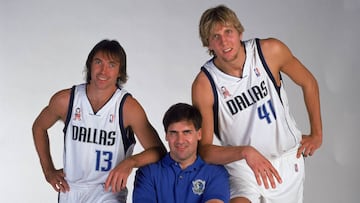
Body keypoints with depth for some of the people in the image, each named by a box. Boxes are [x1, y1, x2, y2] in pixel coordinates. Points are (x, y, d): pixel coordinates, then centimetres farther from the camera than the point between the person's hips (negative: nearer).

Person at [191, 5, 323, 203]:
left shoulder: (271, 51, -13)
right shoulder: (204, 85, -18)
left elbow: (308, 82, 6)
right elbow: (204, 149, -15)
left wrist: (317, 134, 8)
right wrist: (245, 152, -31)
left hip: (288, 161, 3)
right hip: (241, 167, -3)